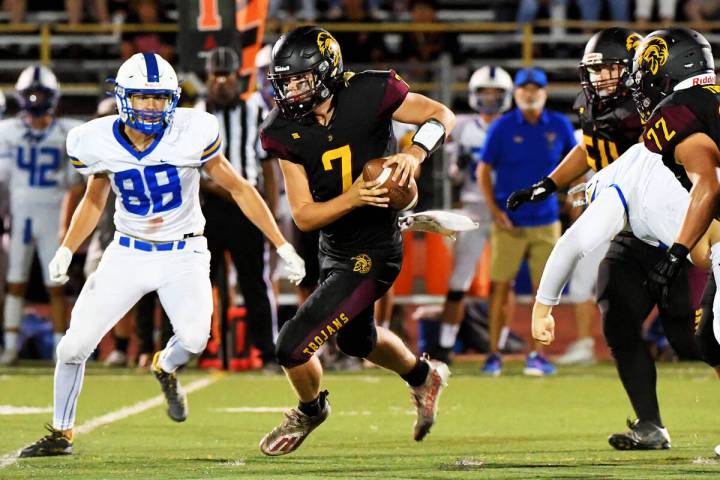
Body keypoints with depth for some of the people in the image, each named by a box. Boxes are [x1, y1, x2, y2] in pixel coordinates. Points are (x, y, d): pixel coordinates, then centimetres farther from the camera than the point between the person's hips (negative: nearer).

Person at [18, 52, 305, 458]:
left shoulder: (192, 135, -17)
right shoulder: (99, 143, -8)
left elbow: (238, 188, -7)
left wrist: (283, 246, -8)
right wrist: (66, 251, -3)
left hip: (184, 255, -2)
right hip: (128, 254, 2)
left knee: (194, 338, -26)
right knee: (74, 346, -6)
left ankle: (167, 369, 12)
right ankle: (61, 435, 17)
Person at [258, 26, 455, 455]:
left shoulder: (367, 95, -21)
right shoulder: (286, 133, -11)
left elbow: (442, 116, -9)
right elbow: (303, 215, -12)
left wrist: (415, 152, -28)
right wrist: (351, 198, -30)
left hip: (373, 252, -7)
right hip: (334, 248, 7)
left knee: (293, 346, -9)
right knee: (356, 340, 30)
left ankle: (311, 410, 24)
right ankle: (424, 376, 60)